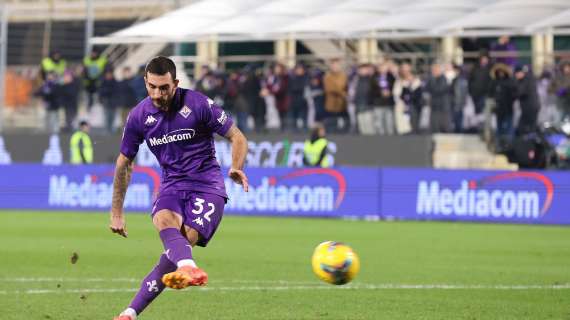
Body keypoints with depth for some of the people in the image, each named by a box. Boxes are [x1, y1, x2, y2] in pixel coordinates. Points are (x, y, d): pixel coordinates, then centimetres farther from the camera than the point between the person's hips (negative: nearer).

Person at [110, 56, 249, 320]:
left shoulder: (198, 104, -10)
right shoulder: (139, 116, 0)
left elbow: (237, 138, -4)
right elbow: (124, 163, 14)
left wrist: (236, 168, -25)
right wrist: (116, 212, 16)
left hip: (207, 187, -3)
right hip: (171, 187, 3)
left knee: (183, 241, -23)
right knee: (164, 222, -32)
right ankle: (189, 268, -63)